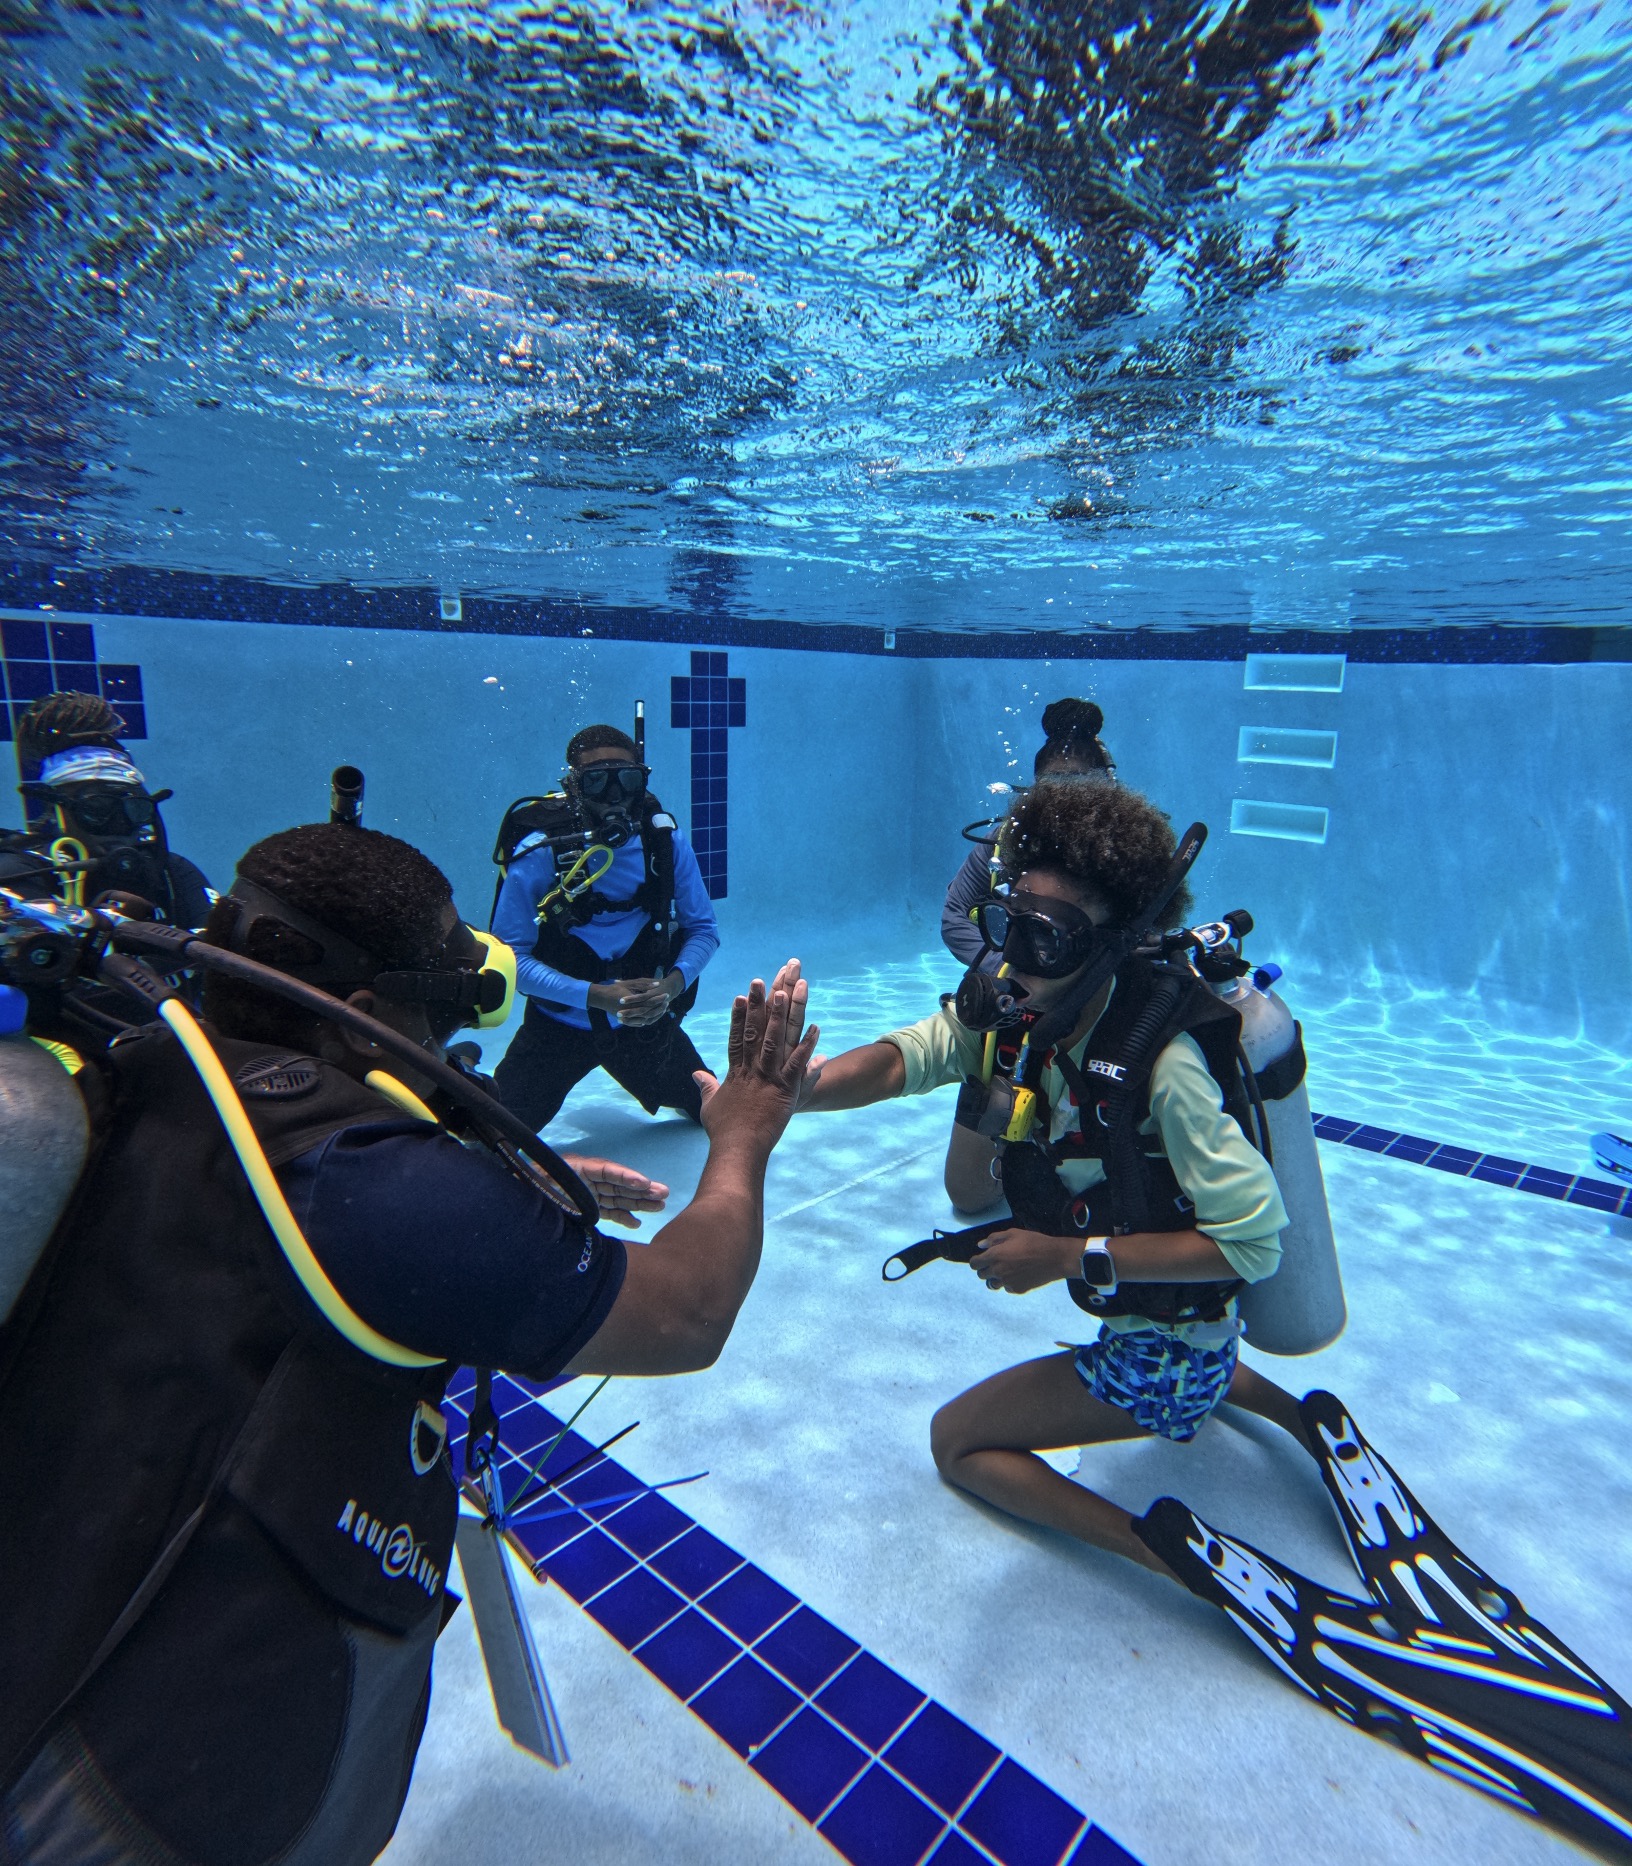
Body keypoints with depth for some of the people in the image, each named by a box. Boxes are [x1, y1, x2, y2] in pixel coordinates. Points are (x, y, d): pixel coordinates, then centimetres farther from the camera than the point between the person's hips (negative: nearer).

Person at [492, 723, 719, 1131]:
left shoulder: (665, 841, -10)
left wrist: (671, 986, -24)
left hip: (648, 1020, 3)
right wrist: (598, 996, -28)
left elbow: (703, 929, -4)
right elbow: (511, 956, -18)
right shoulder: (540, 854, -18)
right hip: (560, 1022, -2)